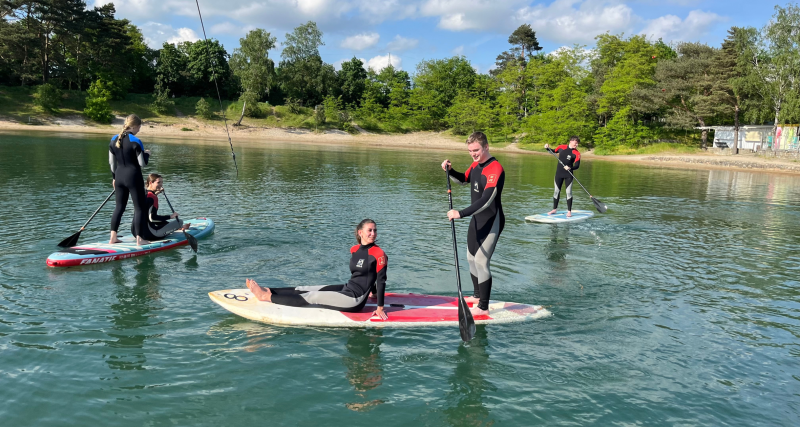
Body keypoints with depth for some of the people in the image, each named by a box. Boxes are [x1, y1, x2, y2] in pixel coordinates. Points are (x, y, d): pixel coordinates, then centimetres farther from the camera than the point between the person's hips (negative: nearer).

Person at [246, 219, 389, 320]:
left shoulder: (379, 254, -16)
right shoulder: (354, 250, 7)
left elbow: (381, 281, -15)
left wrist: (380, 308, -15)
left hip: (354, 300, -7)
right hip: (346, 289, 8)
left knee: (311, 297, -7)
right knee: (305, 289, 3)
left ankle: (266, 297, -4)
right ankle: (266, 290, 6)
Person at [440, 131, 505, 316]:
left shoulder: (495, 169, -24)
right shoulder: (476, 165, 5)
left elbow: (486, 200, -34)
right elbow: (463, 179, 25)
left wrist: (461, 214, -39)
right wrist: (450, 171, 4)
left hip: (491, 221, -10)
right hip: (477, 219, 10)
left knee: (481, 261, -11)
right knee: (471, 257, 18)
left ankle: (483, 307, 0)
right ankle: (477, 295, 37)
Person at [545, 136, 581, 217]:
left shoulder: (576, 153, -9)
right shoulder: (561, 147, 1)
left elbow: (577, 165, -15)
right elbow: (554, 151, 20)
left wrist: (570, 168, -33)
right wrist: (548, 148, 3)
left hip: (569, 175, -3)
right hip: (559, 173, 3)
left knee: (568, 192, -3)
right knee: (557, 191, 10)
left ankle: (569, 211, 7)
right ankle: (554, 209, 23)